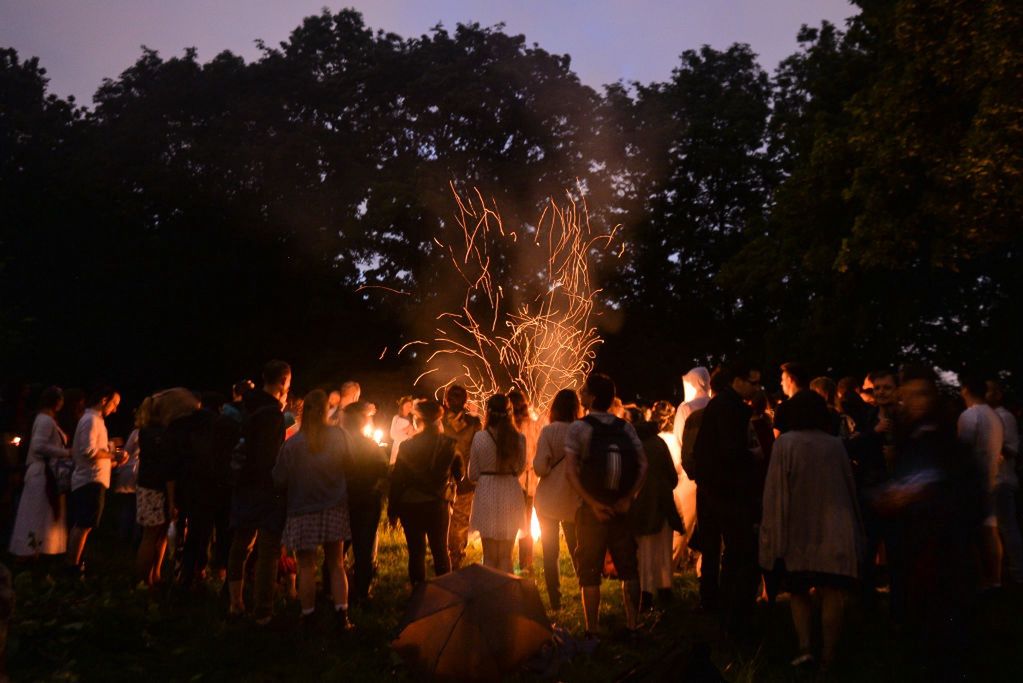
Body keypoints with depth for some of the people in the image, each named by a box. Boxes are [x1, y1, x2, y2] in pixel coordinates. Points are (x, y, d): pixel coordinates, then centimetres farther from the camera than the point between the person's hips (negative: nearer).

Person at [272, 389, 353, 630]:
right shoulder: (339, 436, -9)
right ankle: (342, 615, 11)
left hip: (303, 512, -2)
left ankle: (309, 616, 16)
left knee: (307, 566, 9)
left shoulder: (292, 444, -15)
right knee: (336, 564, 13)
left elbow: (280, 480, -9)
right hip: (334, 508, 2)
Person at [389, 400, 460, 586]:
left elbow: (396, 479, -4)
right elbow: (460, 474, 4)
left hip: (411, 506, -1)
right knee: (440, 551, 14)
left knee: (416, 552, 9)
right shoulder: (450, 445, -6)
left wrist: (392, 510, 3)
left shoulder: (407, 446, -8)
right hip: (439, 505, 1)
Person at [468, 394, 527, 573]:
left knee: (490, 556, 10)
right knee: (506, 556, 13)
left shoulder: (480, 437, -10)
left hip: (487, 495, -1)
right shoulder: (519, 438, -5)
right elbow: (520, 469, 8)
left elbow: (473, 475, -4)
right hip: (511, 495, 2)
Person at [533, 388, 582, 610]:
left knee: (550, 553, 11)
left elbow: (540, 467, -18)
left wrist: (553, 470, 3)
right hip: (574, 501, 2)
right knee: (577, 551, 18)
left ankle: (555, 602, 12)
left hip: (548, 501, -2)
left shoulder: (548, 431, -13)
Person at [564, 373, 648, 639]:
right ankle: (632, 626, 18)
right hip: (622, 508, 3)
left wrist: (593, 504, -13)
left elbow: (571, 472, -15)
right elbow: (643, 464, -5)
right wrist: (628, 498, -8)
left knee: (590, 572, 6)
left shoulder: (578, 428, -8)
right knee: (628, 569, 14)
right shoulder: (625, 427, 3)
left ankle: (592, 632, 10)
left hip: (591, 509, -3)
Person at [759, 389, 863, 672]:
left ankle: (804, 647, 2)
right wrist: (854, 529, 20)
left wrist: (775, 536, -3)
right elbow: (850, 488, 9)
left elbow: (775, 492, -8)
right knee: (832, 595, 7)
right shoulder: (836, 445, 0)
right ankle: (828, 655, 7)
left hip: (798, 532, -1)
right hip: (834, 532, 1)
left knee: (799, 592, 15)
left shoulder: (784, 443, -7)